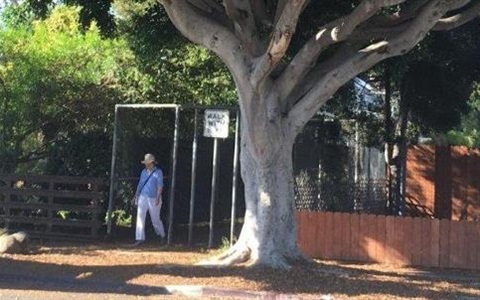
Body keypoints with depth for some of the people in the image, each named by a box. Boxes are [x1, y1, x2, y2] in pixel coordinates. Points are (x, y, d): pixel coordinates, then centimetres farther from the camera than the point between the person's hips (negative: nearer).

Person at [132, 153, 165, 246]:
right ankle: (140, 238, -8)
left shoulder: (158, 172, -6)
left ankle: (162, 235, 28)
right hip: (143, 197, 4)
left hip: (153, 199, -4)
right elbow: (140, 184, 15)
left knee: (155, 219, 4)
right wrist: (136, 196, 13)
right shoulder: (144, 172, 9)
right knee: (140, 217, -8)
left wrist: (158, 198, -23)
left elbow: (160, 186, -13)